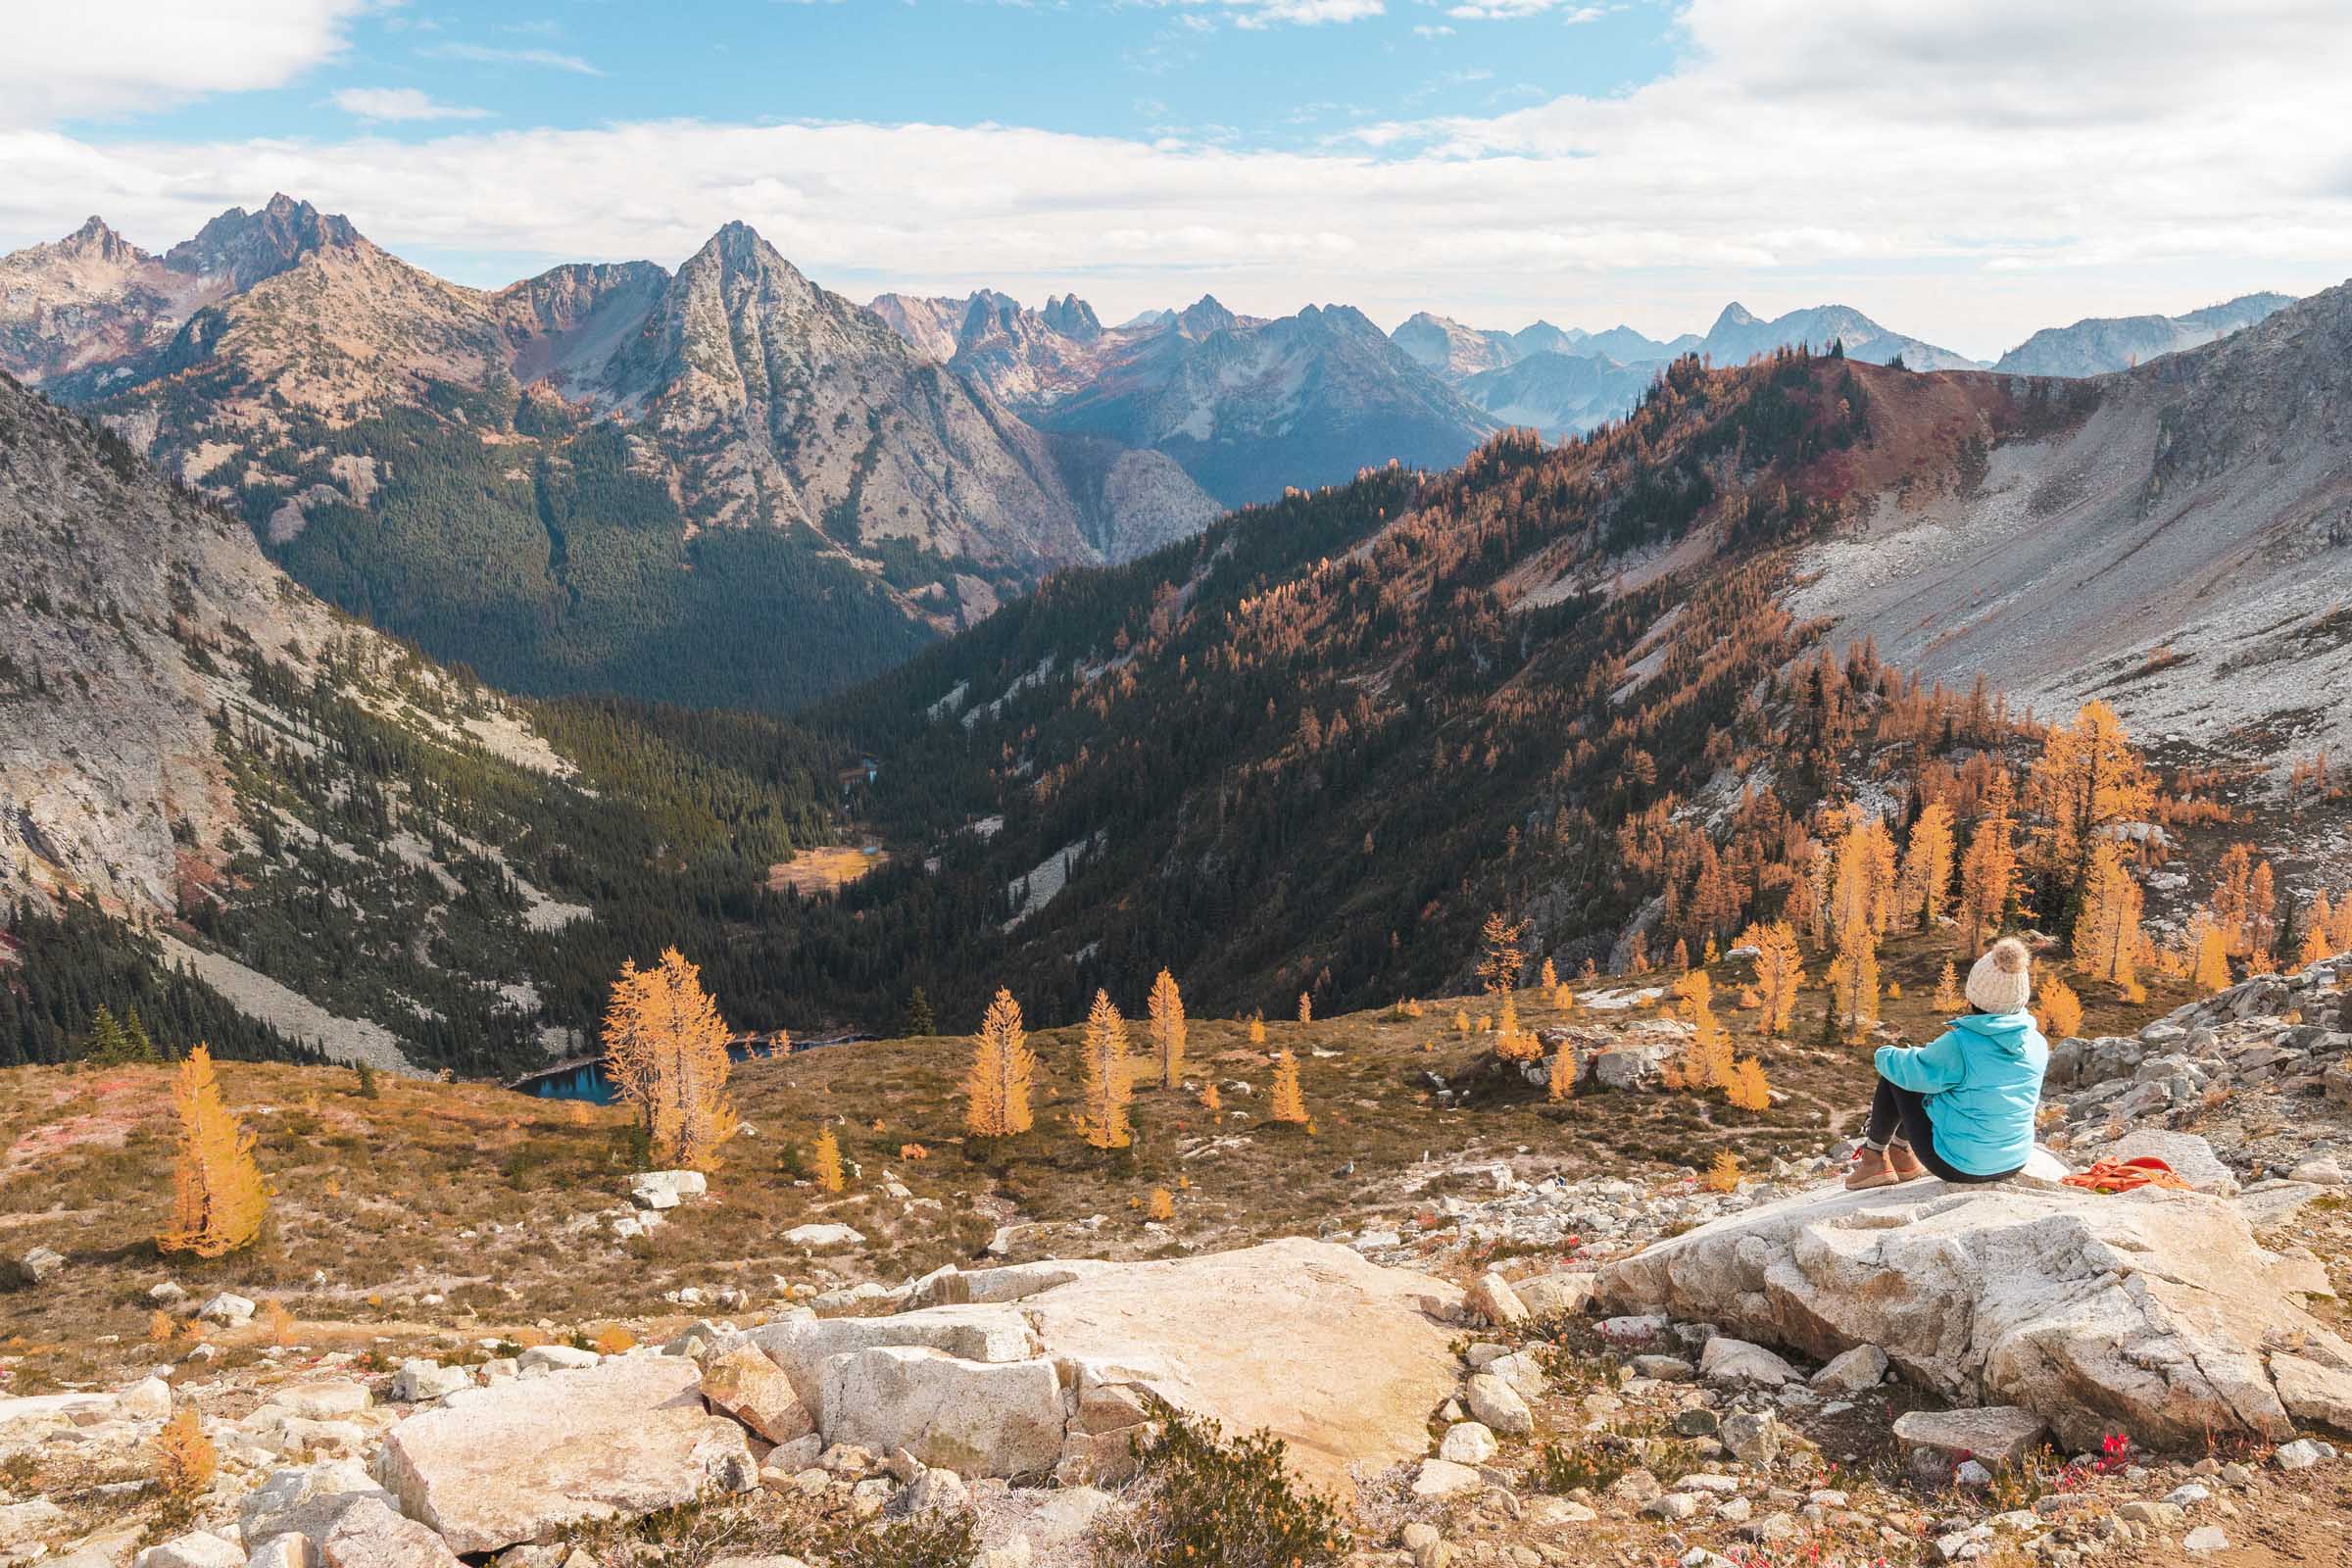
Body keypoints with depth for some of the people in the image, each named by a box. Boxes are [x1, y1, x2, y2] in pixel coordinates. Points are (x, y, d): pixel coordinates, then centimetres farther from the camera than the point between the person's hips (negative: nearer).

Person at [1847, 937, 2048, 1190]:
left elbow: (1913, 1071, -9)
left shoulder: (1959, 1044, -26)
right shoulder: (2038, 1045, -7)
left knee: (1894, 1072, 9)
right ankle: (1901, 1150, 40)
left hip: (1958, 1167, -6)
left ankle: (1874, 1157, 25)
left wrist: (1886, 1054, 14)